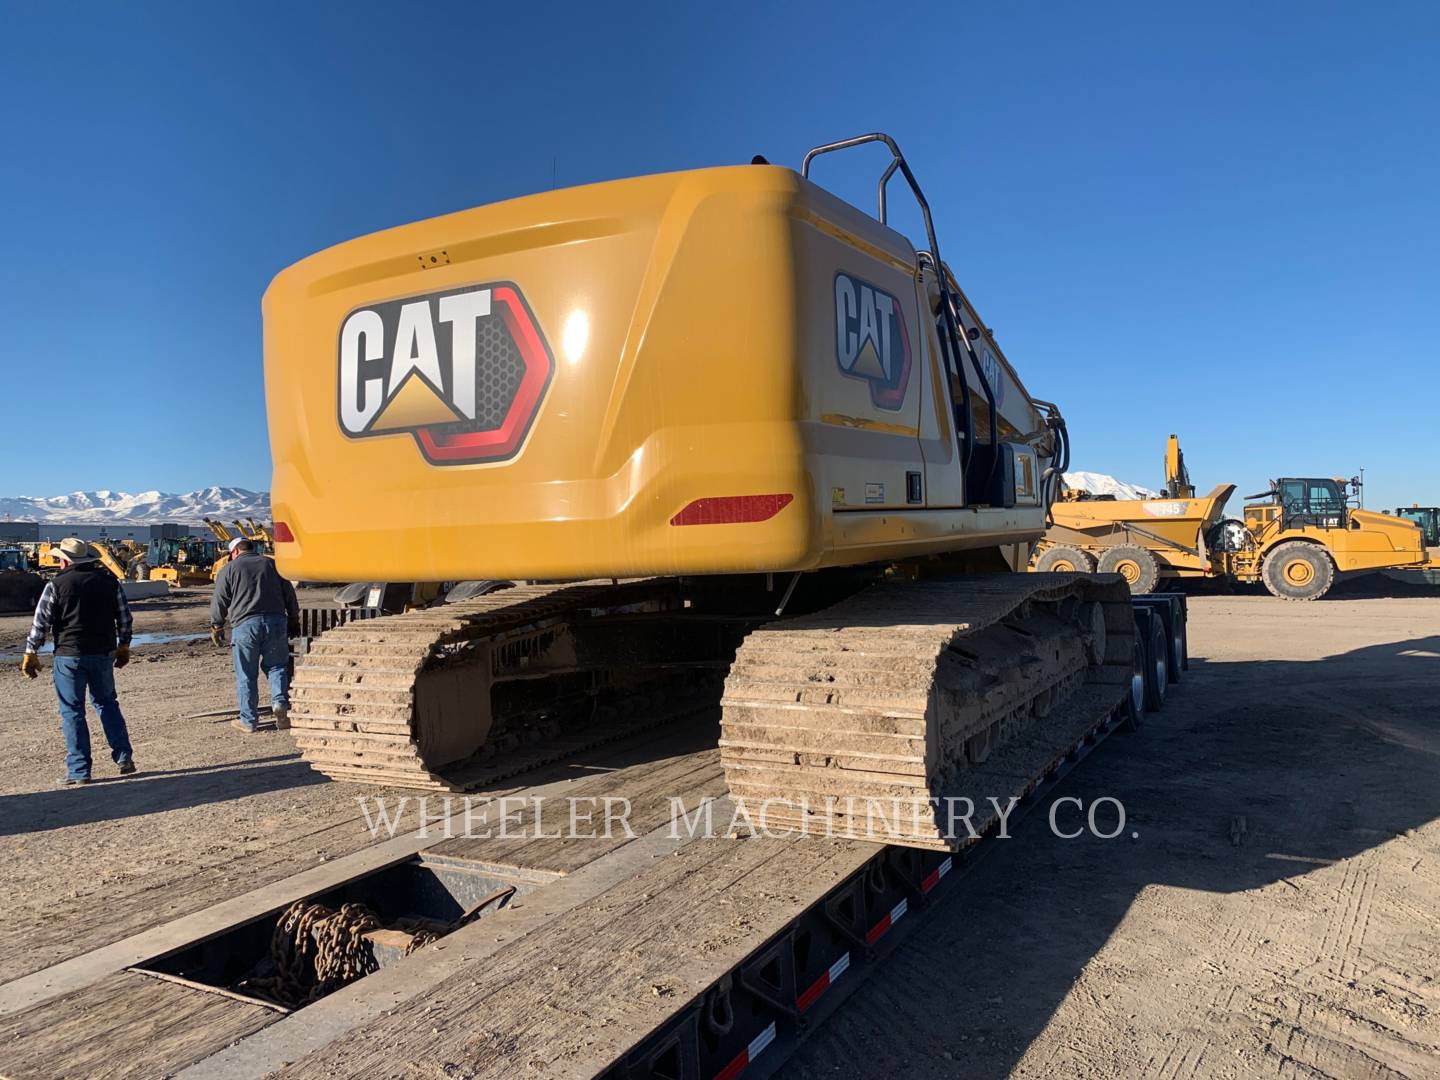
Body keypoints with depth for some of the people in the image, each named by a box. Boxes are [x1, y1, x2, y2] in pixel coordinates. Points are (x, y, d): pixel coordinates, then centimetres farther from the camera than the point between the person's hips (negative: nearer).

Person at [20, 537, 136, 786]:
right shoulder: (109, 581, 4)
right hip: (104, 653, 4)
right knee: (107, 704, 18)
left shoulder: (56, 585, -8)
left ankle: (79, 771, 7)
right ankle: (124, 757, 12)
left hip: (69, 655, -4)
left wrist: (30, 653, 4)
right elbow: (124, 617, 9)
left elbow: (41, 623, -6)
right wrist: (124, 646, 19)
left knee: (72, 711, 4)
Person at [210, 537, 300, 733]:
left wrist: (215, 628, 17)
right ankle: (280, 701, -10)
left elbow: (219, 602, 7)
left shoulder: (229, 569, 9)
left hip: (245, 624, -2)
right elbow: (290, 596, 15)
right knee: (276, 666, 13)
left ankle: (248, 720, 10)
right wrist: (294, 622, 23)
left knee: (246, 675, 5)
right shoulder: (272, 564, 16)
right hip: (276, 622, 2)